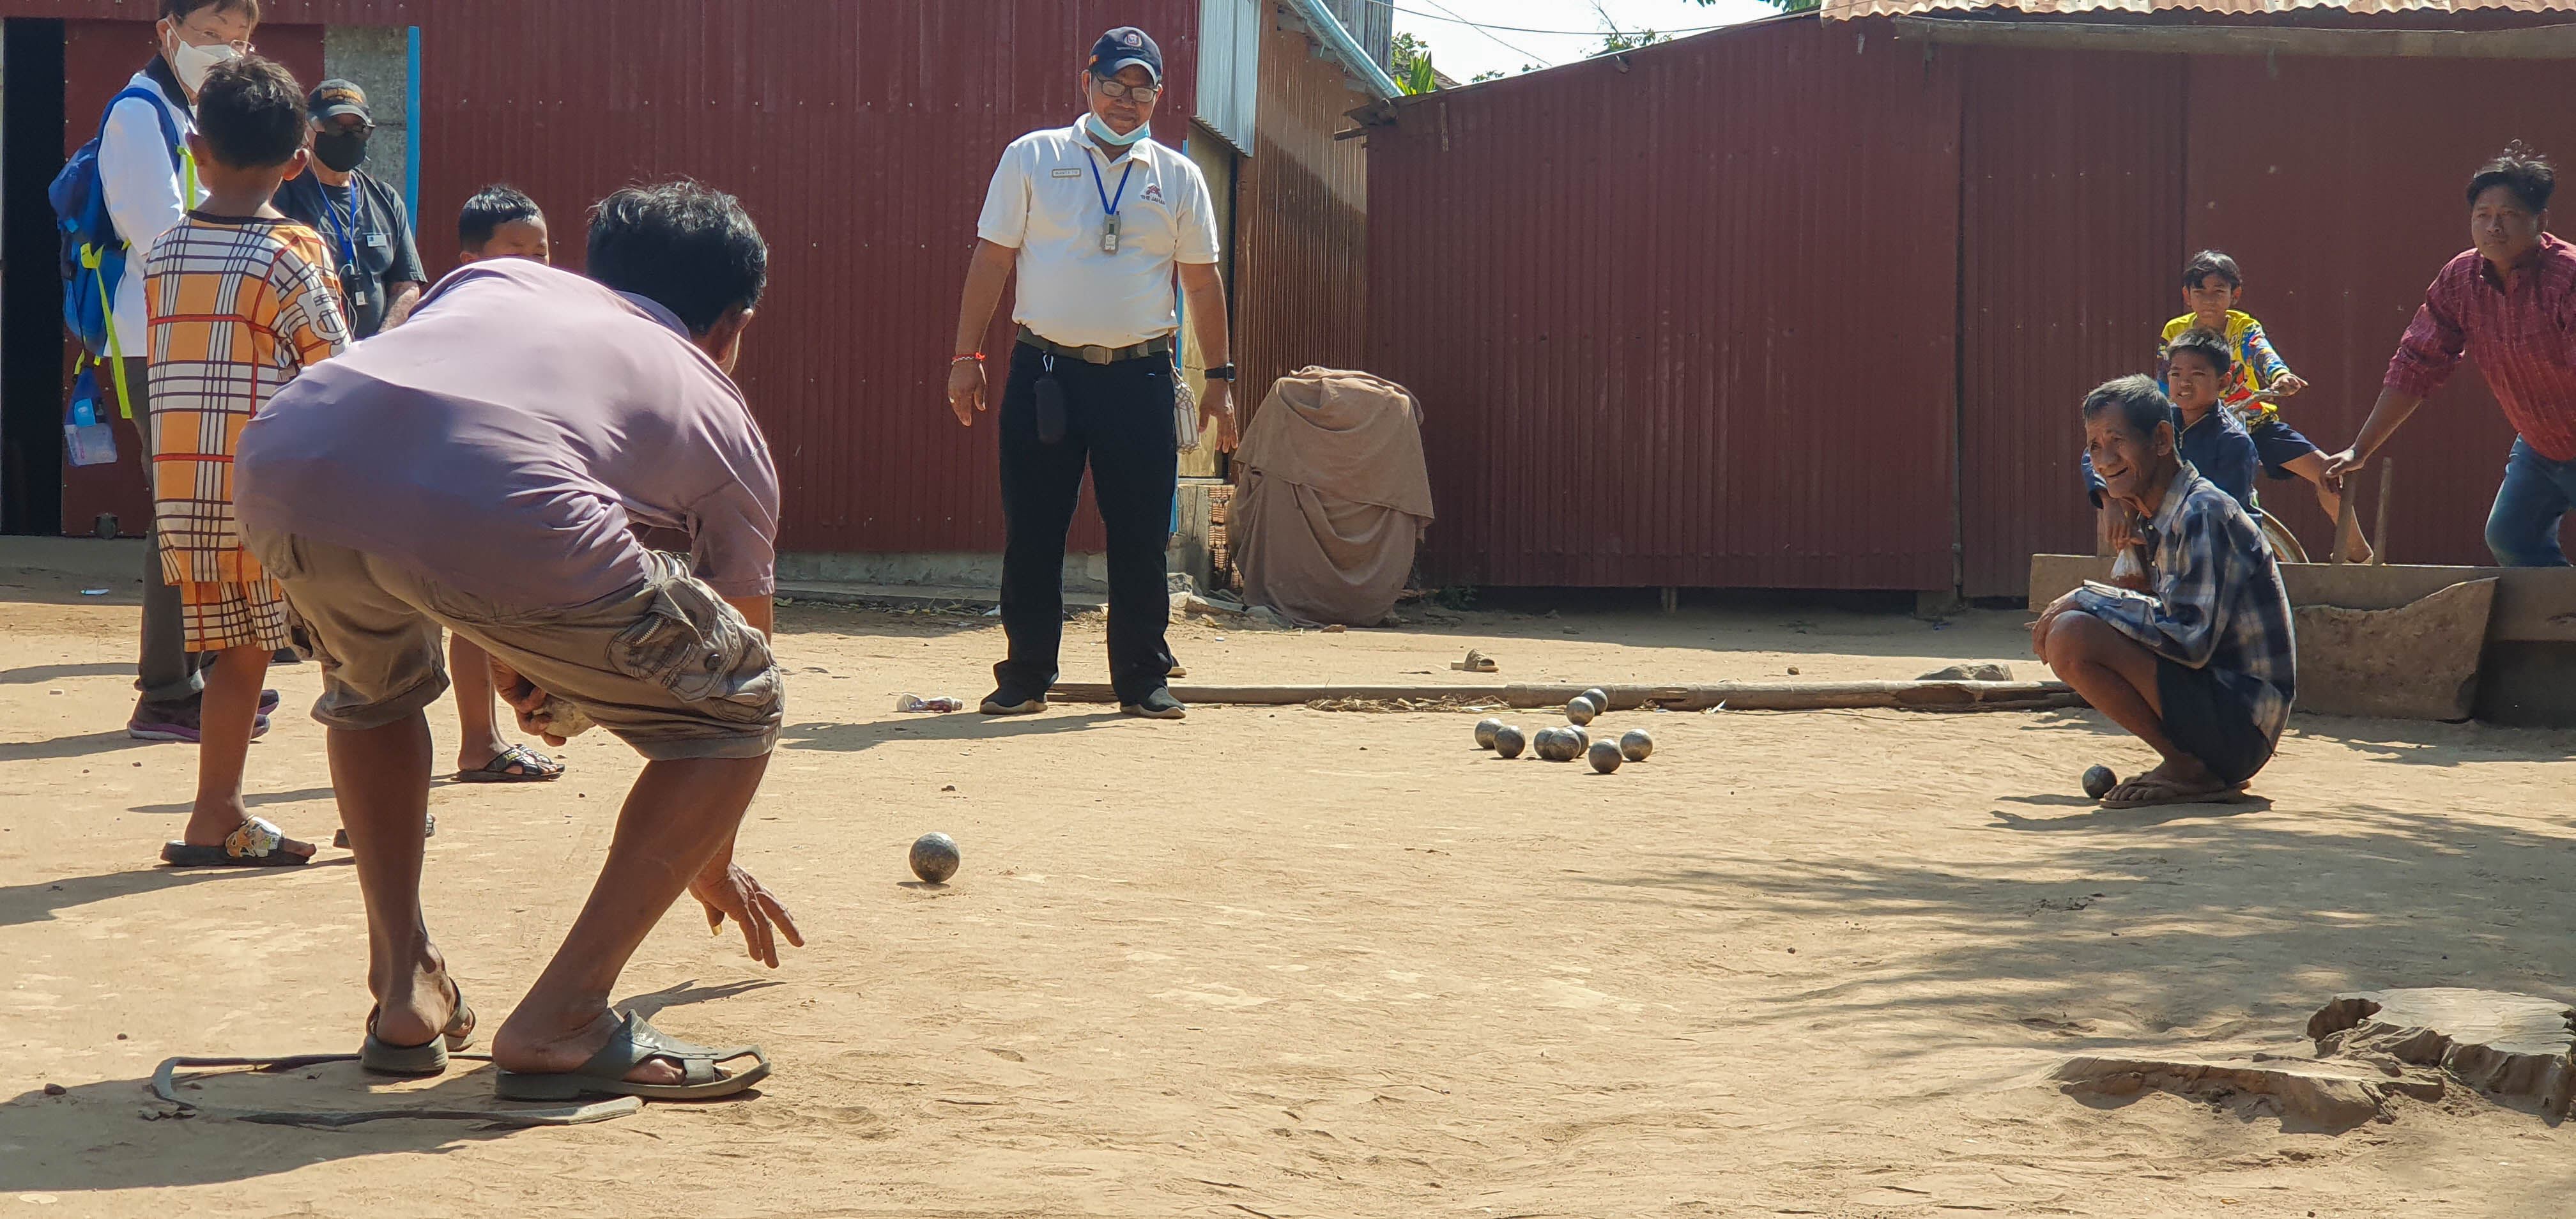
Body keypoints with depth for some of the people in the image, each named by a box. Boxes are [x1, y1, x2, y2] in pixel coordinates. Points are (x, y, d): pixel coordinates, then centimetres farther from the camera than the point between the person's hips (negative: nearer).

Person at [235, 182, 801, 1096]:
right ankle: (560, 1022, 12)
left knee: (372, 683, 40)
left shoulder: (500, 278, 40)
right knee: (740, 706, 19)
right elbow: (737, 666, 41)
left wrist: (503, 655, 39)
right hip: (497, 520, -5)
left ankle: (403, 994, 32)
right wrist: (714, 865, 56)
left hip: (282, 470, 5)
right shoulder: (719, 415, 32)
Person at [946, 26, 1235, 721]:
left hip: (1141, 377, 1)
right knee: (1031, 531, 2)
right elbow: (992, 259, 5)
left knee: (1141, 534, 2)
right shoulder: (1032, 158, 5)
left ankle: (1143, 680, 12)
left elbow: (1202, 280, 13)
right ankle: (1025, 678, 12)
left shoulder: (1177, 178, 10)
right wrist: (966, 357, 0)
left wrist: (1219, 378, 9)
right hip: (1046, 369, -1)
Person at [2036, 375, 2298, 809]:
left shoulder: (2204, 514, -16)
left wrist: (2087, 599, -15)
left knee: (2071, 639, -23)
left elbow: (2190, 639, -24)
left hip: (2241, 720, -10)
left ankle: (2187, 769, -8)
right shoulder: (2158, 519, 13)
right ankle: (2199, 768, 12)